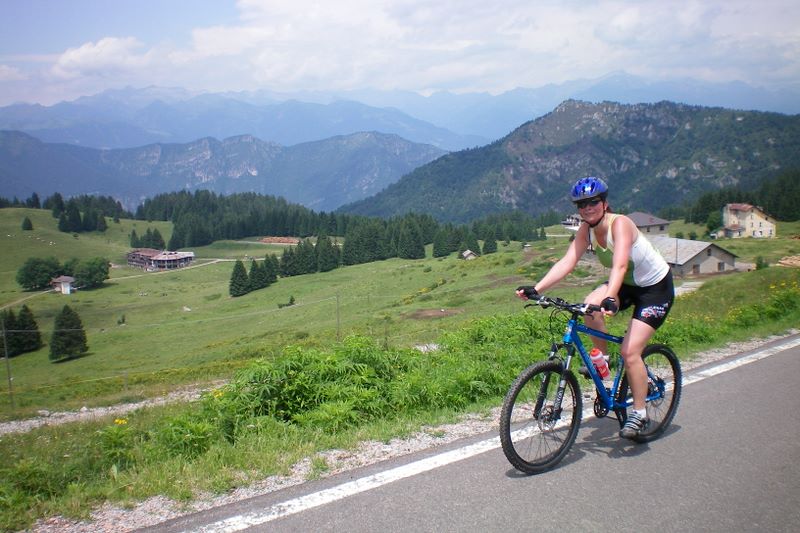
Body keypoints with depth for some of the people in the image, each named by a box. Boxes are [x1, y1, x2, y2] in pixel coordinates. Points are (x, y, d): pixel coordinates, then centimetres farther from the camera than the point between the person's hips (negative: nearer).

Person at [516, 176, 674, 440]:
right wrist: (536, 288, -32)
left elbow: (619, 265, -44)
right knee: (589, 308, -24)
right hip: (627, 284, 6)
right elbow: (567, 262, -20)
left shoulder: (620, 224, -29)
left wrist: (610, 298, -61)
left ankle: (639, 413, 2)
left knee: (629, 351, -16)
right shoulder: (586, 229, -10)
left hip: (656, 287, -6)